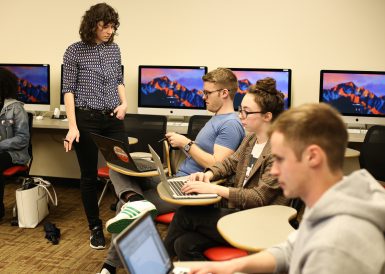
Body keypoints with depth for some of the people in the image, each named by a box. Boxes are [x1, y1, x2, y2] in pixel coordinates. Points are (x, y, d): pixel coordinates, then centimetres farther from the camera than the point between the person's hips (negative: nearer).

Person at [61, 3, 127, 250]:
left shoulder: (114, 49, 7)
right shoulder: (74, 51, -6)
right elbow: (69, 90, -6)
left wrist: (124, 102, -2)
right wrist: (73, 126, -14)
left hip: (114, 118, 4)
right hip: (87, 119, -3)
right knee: (89, 175, 6)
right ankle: (96, 228, 20)